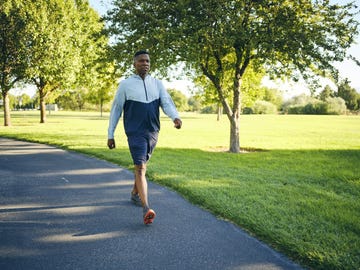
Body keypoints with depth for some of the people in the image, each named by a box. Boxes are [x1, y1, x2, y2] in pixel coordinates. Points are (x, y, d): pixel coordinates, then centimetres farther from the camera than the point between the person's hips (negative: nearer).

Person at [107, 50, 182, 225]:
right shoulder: (126, 84, -1)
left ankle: (135, 193, 40)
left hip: (153, 132, 5)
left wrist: (175, 117, -25)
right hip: (135, 132, -5)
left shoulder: (157, 84, 8)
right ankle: (146, 208, -20)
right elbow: (116, 109, 2)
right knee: (140, 167, -14)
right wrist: (110, 134, 1)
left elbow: (167, 102, -4)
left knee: (141, 164, 19)